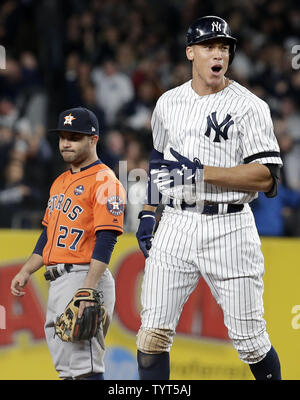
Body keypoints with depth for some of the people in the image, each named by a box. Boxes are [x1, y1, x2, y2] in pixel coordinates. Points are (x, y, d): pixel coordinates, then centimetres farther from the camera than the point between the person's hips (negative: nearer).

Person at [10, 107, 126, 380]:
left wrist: (88, 289, -25)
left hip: (85, 277, -10)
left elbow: (106, 241, -17)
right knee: (66, 369, 10)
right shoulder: (60, 182, 21)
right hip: (57, 282, 10)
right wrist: (26, 271, 16)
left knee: (85, 368, -14)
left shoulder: (104, 181, -8)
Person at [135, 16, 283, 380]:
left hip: (229, 228, -4)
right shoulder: (168, 103, 11)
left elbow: (266, 177, -13)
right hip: (175, 226, 4)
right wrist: (148, 214, 16)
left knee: (249, 339, 0)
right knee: (153, 332, -4)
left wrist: (201, 173, -18)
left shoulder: (249, 107, -6)